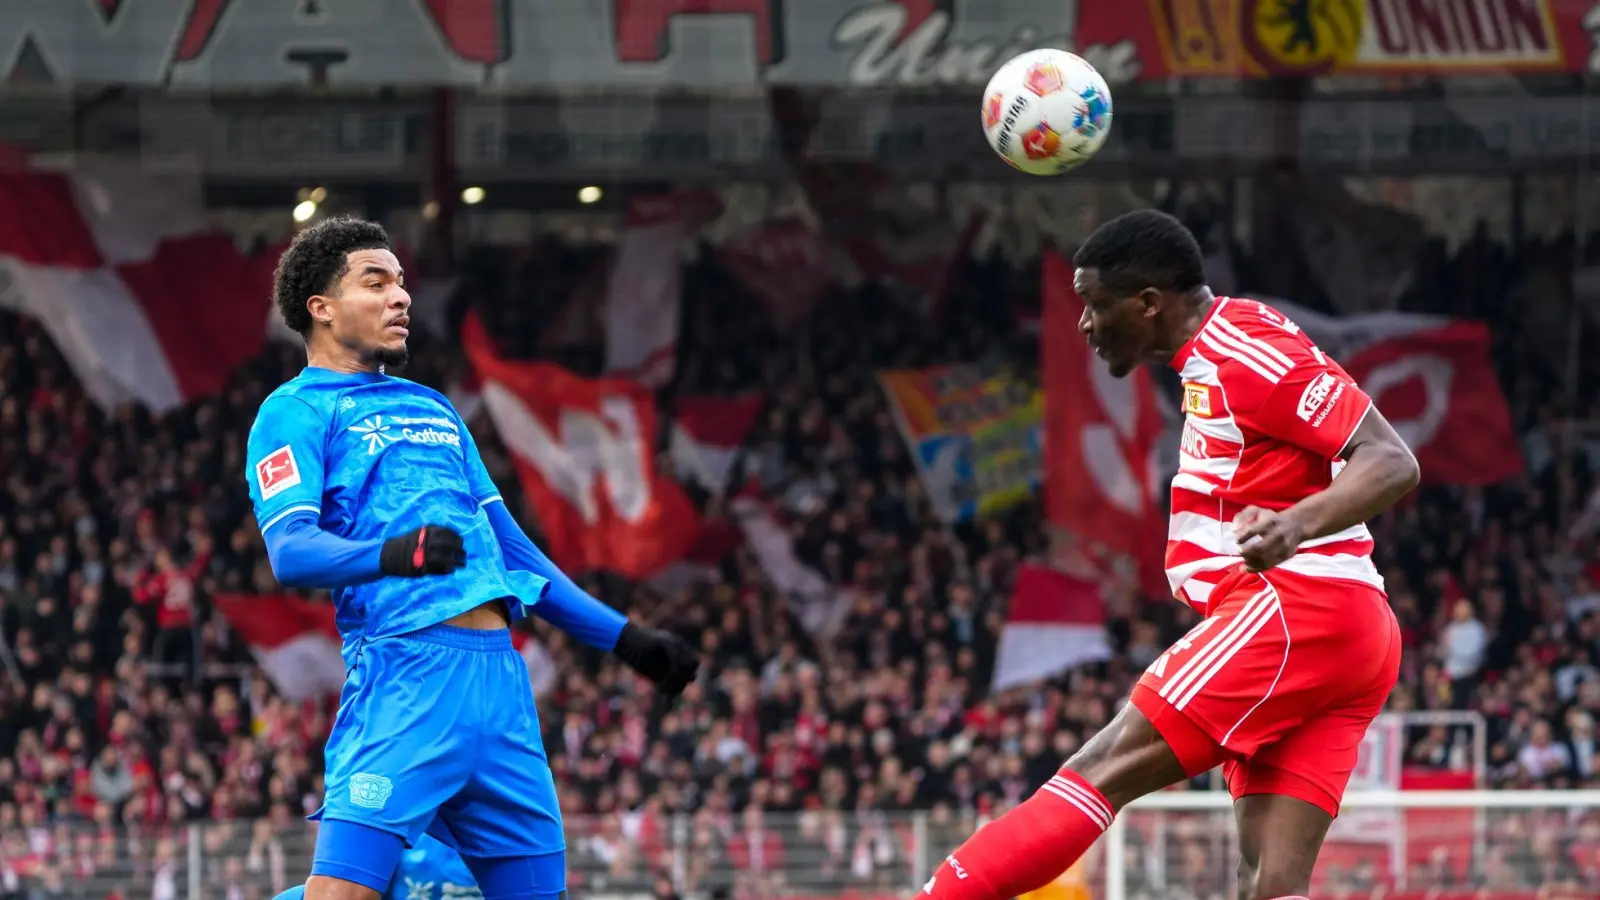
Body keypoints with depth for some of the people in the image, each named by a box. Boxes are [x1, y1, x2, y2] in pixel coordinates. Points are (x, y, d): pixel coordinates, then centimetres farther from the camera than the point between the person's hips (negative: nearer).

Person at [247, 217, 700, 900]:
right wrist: (393, 553, -29)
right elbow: (289, 550, -11)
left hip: (499, 669, 7)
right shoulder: (296, 410, 4)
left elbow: (511, 548, 30)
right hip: (405, 665, -7)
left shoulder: (433, 409, 27)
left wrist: (622, 637, 26)